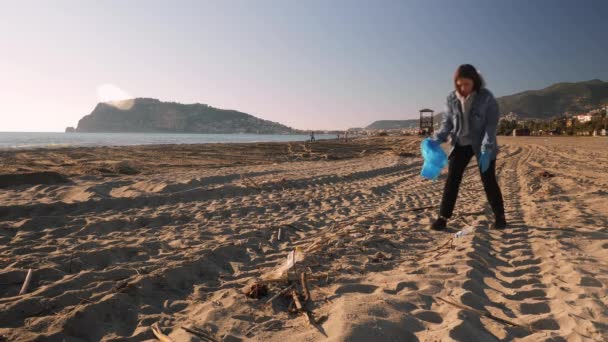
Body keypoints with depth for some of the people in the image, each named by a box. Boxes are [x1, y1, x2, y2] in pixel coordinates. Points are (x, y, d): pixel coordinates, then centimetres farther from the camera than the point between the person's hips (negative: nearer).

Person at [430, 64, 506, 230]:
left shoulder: (486, 98, -14)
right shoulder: (452, 98, -4)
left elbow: (491, 125, -15)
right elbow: (447, 121, 2)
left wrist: (486, 149, -24)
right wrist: (438, 139, -15)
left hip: (482, 146, -3)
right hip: (461, 145, 3)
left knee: (488, 181, 2)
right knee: (452, 180, -3)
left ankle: (500, 216, 19)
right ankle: (443, 217, 2)